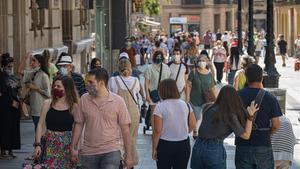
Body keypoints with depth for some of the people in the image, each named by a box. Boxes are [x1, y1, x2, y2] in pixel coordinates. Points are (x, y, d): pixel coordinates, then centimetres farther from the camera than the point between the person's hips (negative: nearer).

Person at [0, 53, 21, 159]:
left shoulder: (13, 77, 15)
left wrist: (17, 101, -2)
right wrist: (11, 102, -12)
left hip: (14, 106, 7)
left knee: (14, 128, 6)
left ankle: (10, 150, 11)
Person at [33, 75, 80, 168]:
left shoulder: (74, 107, -3)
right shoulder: (47, 104, 3)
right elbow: (40, 125, 5)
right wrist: (37, 144, -3)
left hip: (67, 147, -1)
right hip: (50, 145, 1)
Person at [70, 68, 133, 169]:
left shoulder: (118, 101, -4)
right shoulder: (84, 100, 3)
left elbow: (125, 129, -1)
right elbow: (78, 125, 10)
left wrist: (128, 155, -2)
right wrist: (73, 148, 7)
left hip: (111, 152, -3)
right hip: (88, 153, 3)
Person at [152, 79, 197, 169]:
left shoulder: (160, 107, -13)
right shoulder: (185, 105, 1)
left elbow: (157, 130, -14)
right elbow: (193, 125, 3)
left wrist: (154, 148, -6)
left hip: (165, 145, -4)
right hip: (184, 144, 4)